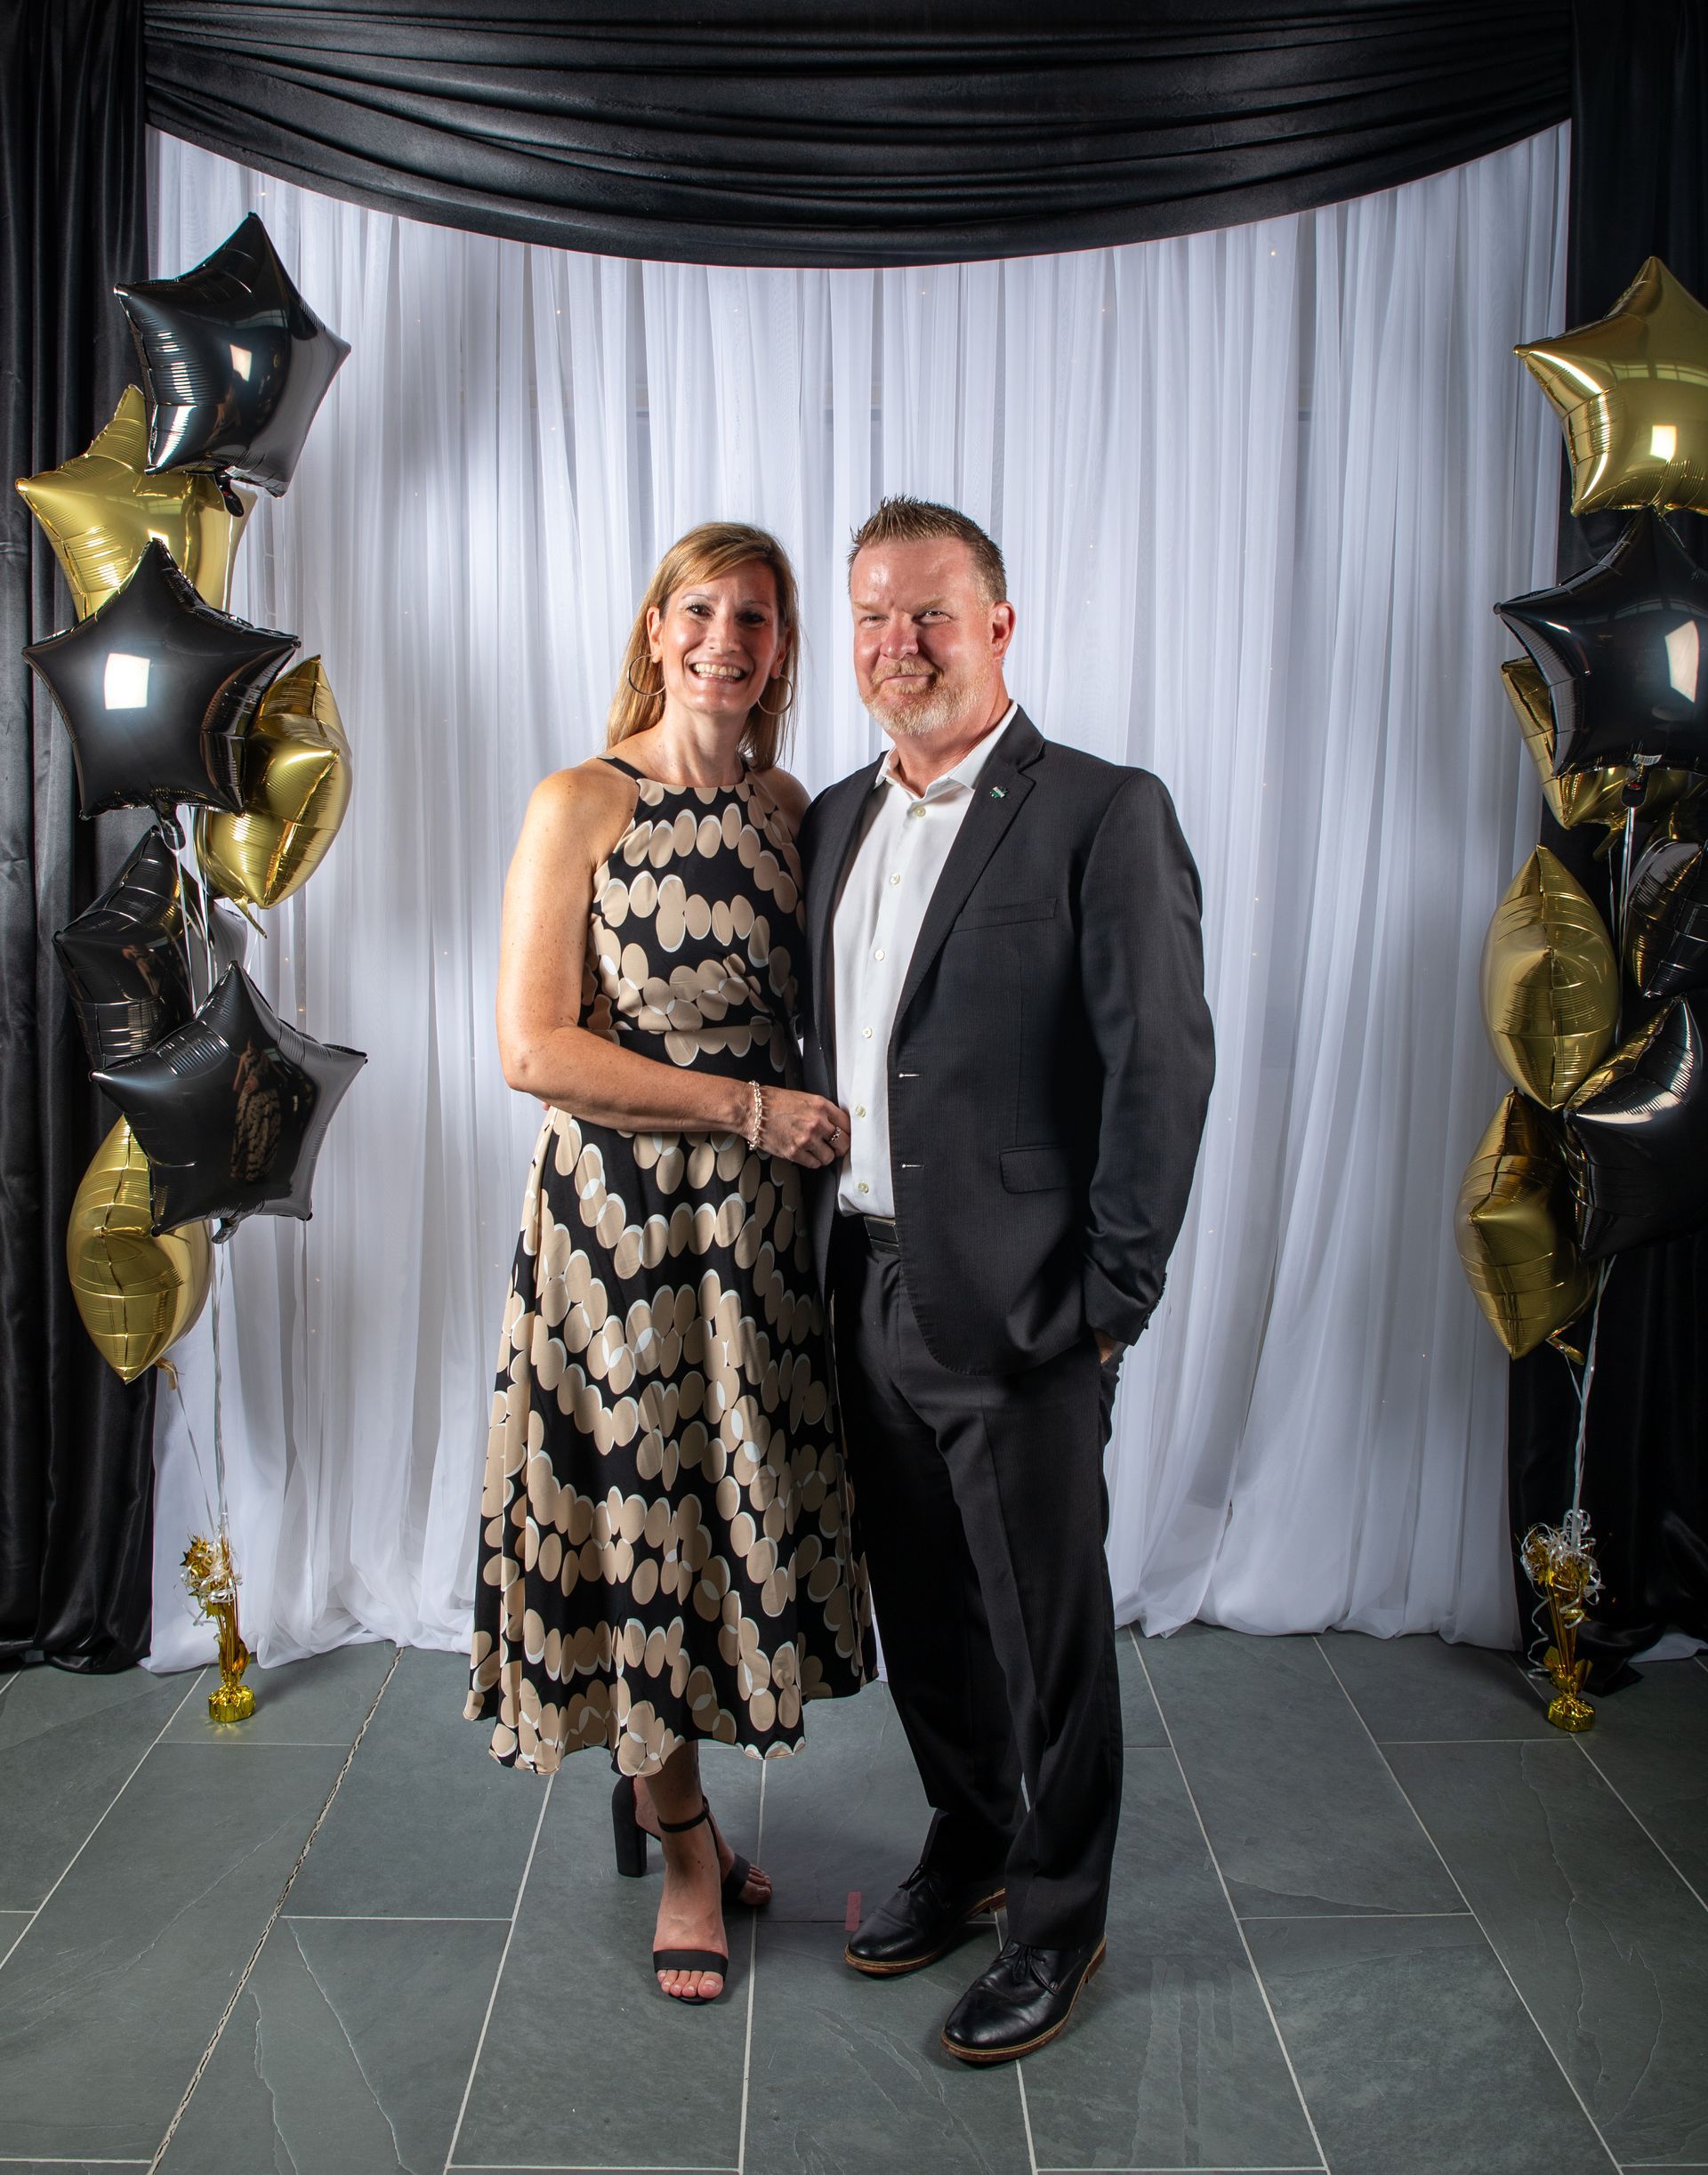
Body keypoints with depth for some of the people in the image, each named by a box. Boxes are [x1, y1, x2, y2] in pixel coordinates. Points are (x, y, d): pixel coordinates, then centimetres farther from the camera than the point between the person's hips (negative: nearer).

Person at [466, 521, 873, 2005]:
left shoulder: (791, 811, 8)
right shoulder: (580, 806, -8)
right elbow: (534, 1049, -14)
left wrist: (823, 1120, -2)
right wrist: (751, 1108, -15)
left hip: (761, 1216, 5)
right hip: (620, 1213, -5)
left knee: (737, 1501, 12)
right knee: (638, 1502, 7)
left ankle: (654, 1775, 38)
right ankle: (683, 1836, 29)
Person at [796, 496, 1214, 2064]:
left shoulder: (1104, 814, -10)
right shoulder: (836, 820, 11)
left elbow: (1161, 1064, -13)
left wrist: (1110, 1300, -13)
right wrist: (823, 1251, 11)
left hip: (1017, 1308, -6)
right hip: (867, 1287, 7)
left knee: (1049, 1626, 9)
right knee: (921, 1608, 20)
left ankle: (1060, 1920, 30)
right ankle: (966, 1842, 43)